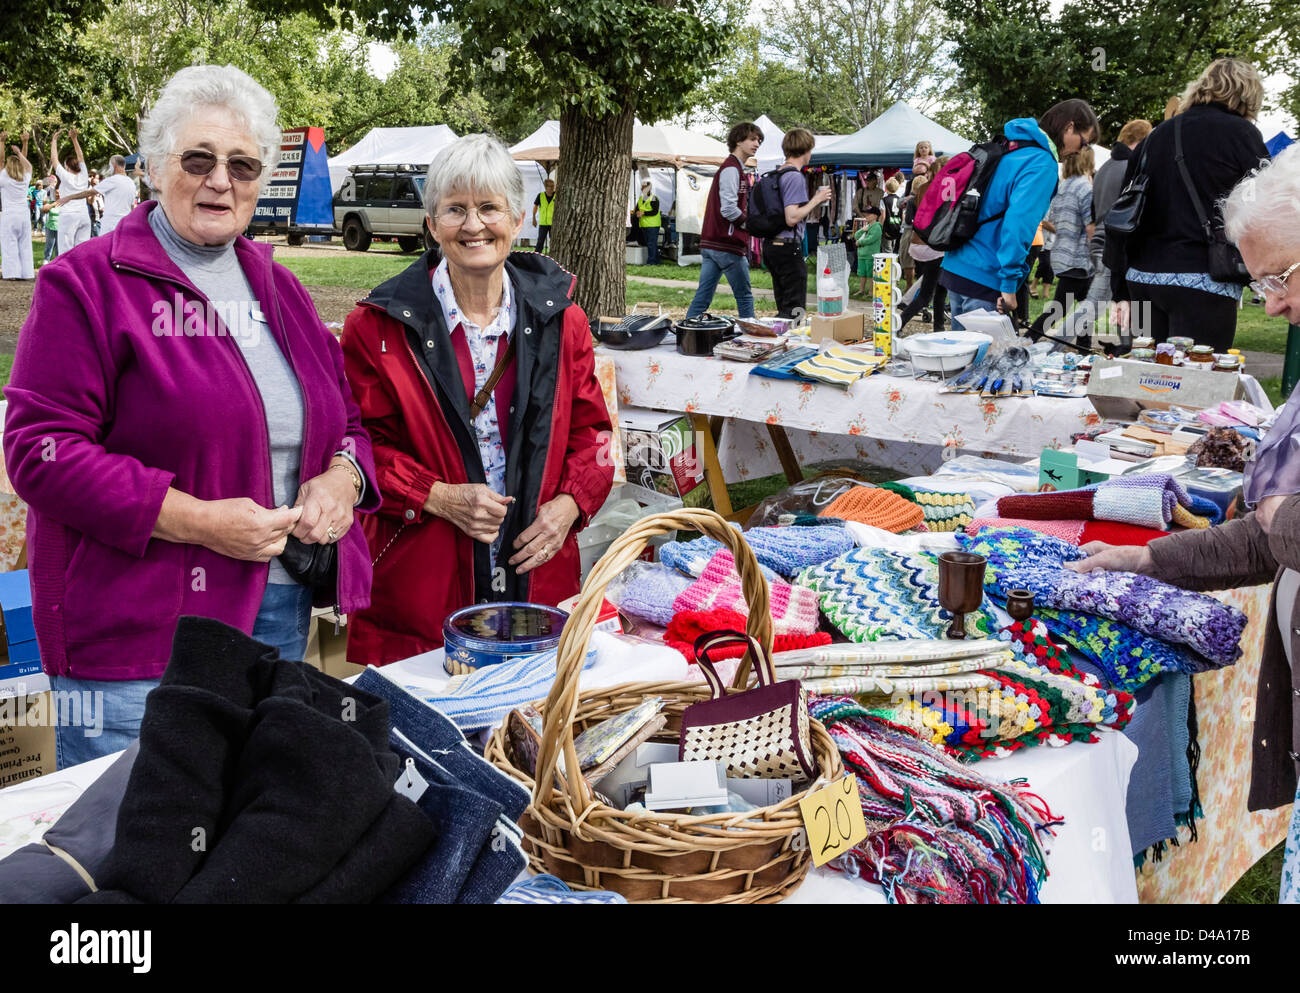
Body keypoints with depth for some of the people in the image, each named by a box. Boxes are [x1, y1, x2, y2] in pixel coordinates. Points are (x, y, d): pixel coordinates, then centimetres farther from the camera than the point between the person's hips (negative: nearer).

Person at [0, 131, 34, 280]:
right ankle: (26, 272, 4)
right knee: (24, 245, 7)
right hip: (24, 214, 4)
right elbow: (27, 165, 22)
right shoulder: (25, 179, 4)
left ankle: (12, 272, -8)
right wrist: (19, 152, 27)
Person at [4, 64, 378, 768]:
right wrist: (195, 520, -20)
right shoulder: (89, 282, -6)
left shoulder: (278, 290, 14)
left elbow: (347, 416, 21)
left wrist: (342, 476, -3)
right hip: (136, 632, -6)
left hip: (281, 617, 6)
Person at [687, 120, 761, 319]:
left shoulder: (733, 168, 21)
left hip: (711, 243, 10)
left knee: (703, 297, 6)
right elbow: (729, 209, -21)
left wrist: (748, 221, 11)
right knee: (744, 296, 0)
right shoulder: (732, 169, -11)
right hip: (727, 245, -10)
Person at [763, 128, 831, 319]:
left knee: (783, 308, 15)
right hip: (788, 245, -9)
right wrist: (816, 200, -10)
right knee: (795, 309, -5)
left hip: (770, 244, 10)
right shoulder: (795, 177, -13)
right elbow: (792, 218, -21)